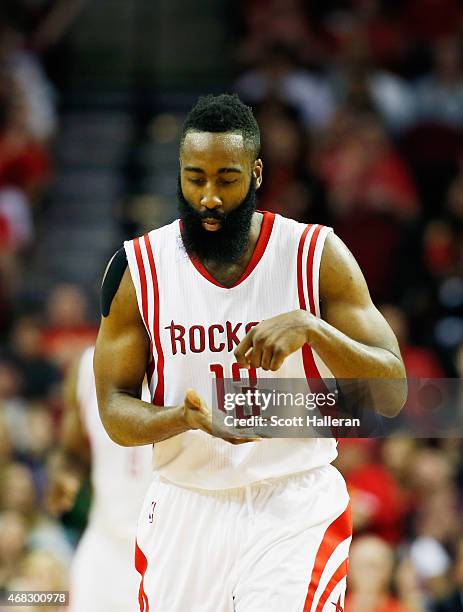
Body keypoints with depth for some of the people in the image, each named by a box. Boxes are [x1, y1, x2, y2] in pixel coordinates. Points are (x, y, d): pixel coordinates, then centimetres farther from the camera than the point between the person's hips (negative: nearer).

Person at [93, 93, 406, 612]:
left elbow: (391, 393, -7)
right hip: (185, 508, 2)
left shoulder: (317, 255, -4)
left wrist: (311, 328, -24)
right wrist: (188, 416, -22)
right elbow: (115, 411, -1)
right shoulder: (138, 268, -1)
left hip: (296, 514, -2)